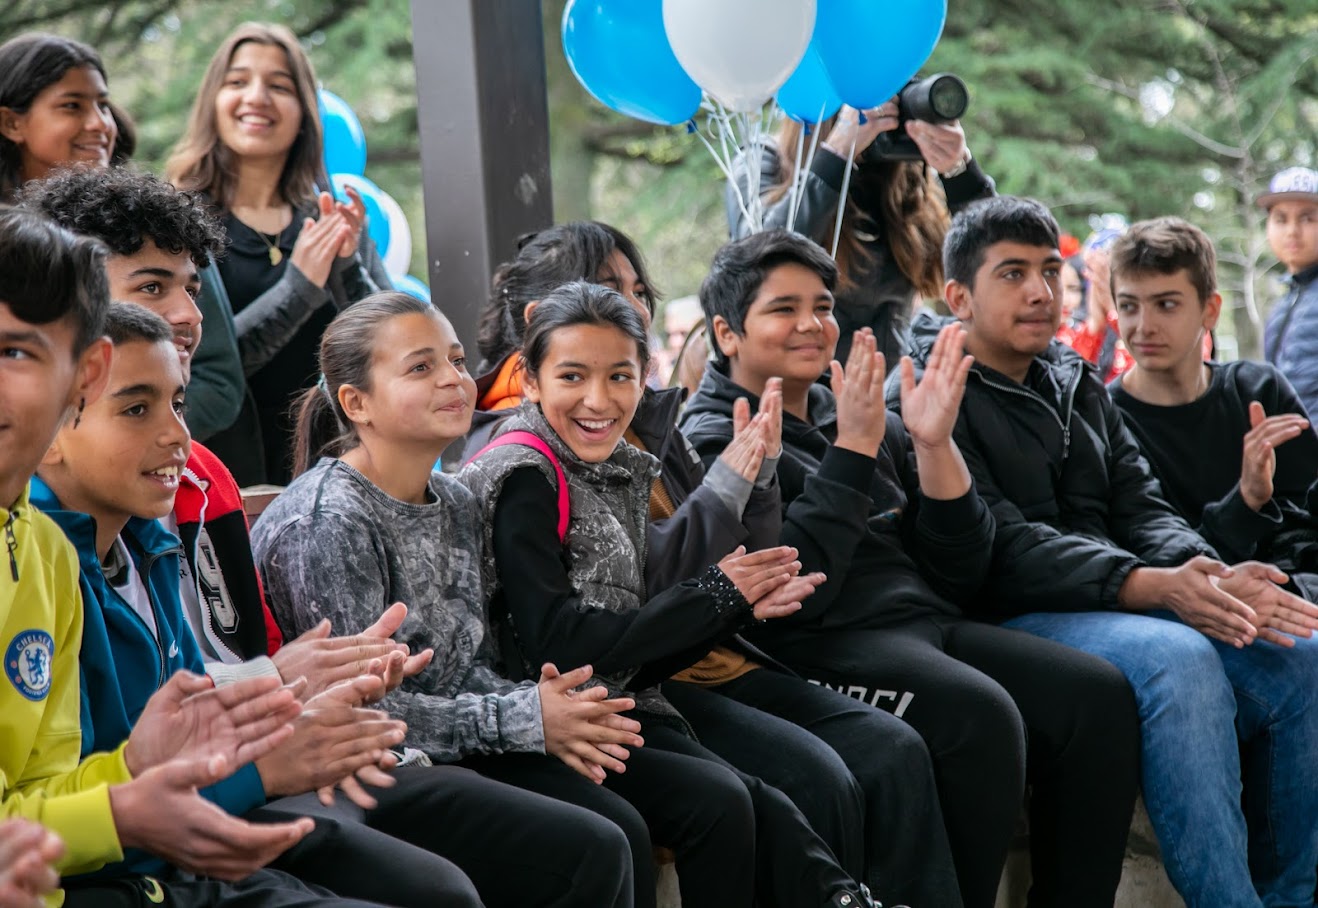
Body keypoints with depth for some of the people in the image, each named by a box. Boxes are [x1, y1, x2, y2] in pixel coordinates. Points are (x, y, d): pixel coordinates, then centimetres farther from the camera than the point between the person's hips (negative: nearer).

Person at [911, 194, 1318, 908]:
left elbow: (1141, 507, 11)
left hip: (1130, 607, 7)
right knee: (1177, 659, -34)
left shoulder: (1079, 387, 22)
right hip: (1011, 622, -7)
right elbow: (1003, 549, -14)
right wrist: (1157, 587, -27)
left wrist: (1215, 578, -13)